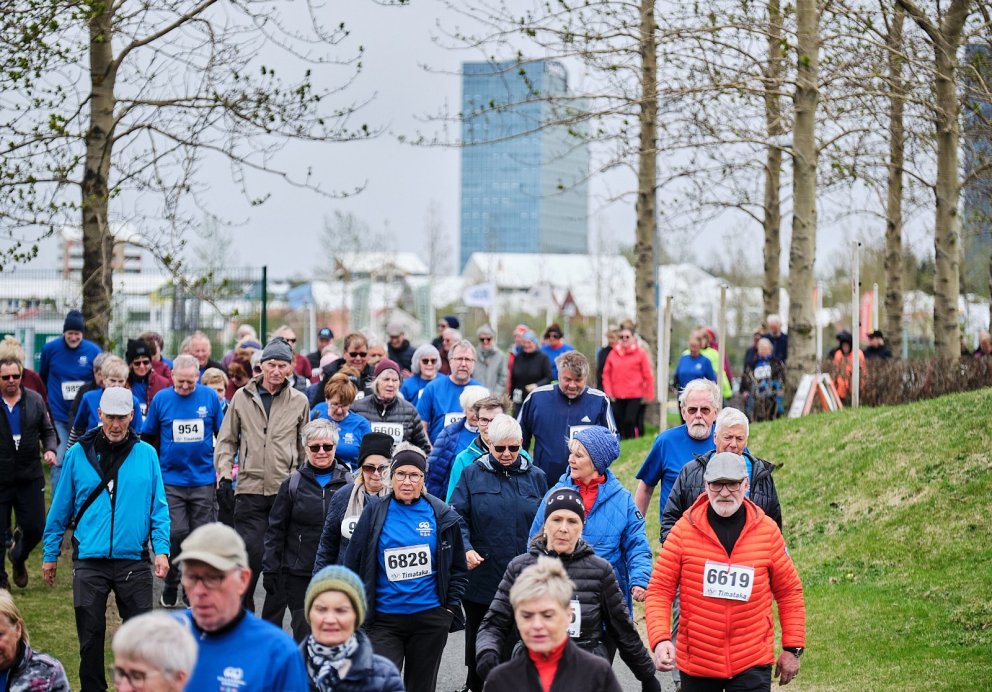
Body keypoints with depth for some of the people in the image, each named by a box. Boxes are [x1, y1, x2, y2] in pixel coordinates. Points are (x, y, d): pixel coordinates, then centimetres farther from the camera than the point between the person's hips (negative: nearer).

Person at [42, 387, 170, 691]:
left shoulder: (146, 454, 3)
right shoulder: (78, 454, 3)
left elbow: (158, 507, 3)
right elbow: (60, 508, 8)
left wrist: (162, 550, -8)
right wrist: (50, 555, 9)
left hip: (133, 561, 0)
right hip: (89, 561, 0)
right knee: (90, 636, 6)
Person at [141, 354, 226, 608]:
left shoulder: (210, 397, 0)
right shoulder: (161, 399, -1)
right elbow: (148, 438, 9)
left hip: (204, 480, 1)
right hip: (171, 480, -1)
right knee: (175, 534, -6)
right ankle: (171, 585, 12)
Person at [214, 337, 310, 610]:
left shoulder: (299, 401, 7)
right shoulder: (242, 397, 6)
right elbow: (226, 441, 10)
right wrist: (224, 477, 0)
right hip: (250, 489, -1)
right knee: (250, 553, -7)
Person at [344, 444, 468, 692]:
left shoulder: (442, 516, 2)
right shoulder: (375, 512, 0)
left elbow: (458, 568, 11)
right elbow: (353, 565, 5)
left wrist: (451, 607, 3)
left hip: (430, 617, 1)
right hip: (384, 619, -1)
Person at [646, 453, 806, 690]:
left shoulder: (767, 530, 0)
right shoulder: (684, 530, -4)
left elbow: (789, 591, 7)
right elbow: (659, 590, -4)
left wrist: (793, 648, 5)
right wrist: (660, 639, -19)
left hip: (752, 663, -1)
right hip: (696, 662, 1)